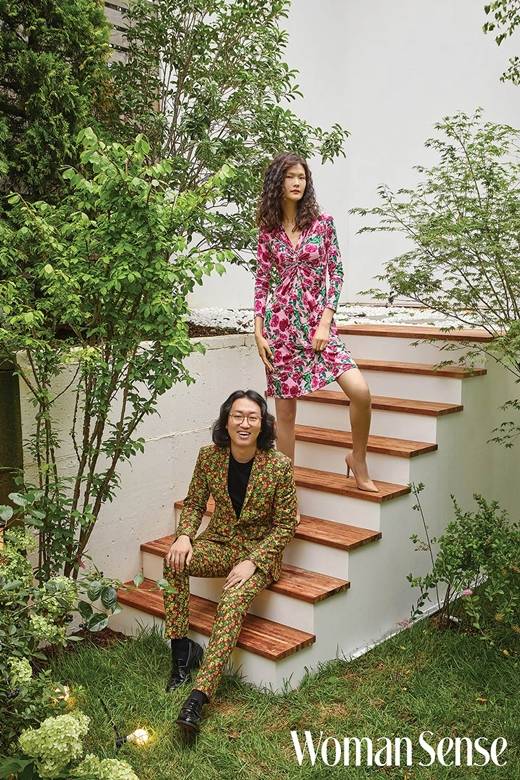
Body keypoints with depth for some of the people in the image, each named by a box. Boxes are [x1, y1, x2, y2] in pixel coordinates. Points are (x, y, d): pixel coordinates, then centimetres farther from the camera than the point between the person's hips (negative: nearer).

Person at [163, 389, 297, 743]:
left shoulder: (279, 465, -17)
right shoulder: (210, 456, -7)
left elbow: (286, 524, -10)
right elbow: (194, 502, 6)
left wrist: (252, 561, -20)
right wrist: (184, 536, -15)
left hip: (261, 551, -4)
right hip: (220, 542, 4)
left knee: (233, 602, -31)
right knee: (174, 561, -25)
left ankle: (199, 697, -34)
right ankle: (183, 649, -10)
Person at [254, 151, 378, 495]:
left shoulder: (323, 222, 2)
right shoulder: (268, 231, 6)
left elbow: (336, 274, 0)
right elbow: (262, 282, 8)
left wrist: (325, 323, -8)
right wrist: (259, 332, 0)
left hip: (318, 321, -1)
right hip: (281, 323, 1)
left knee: (360, 391, -17)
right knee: (285, 410, 3)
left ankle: (358, 459, 9)